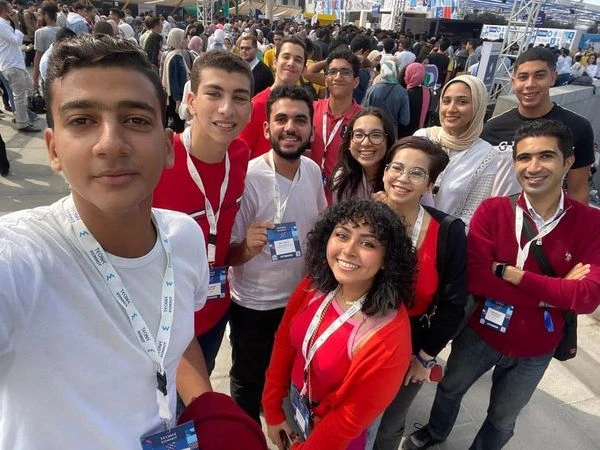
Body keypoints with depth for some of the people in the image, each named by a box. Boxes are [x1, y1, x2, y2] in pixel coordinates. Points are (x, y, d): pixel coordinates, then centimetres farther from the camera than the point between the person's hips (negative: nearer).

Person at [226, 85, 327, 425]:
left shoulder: (313, 170, -8)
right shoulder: (248, 177, -25)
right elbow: (226, 255, -19)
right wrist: (248, 248, -40)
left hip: (302, 296, 5)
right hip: (253, 305, -5)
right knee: (249, 382, 19)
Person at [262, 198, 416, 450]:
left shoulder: (389, 337, -33)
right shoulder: (313, 286, -17)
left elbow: (352, 417, -22)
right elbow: (284, 344, -4)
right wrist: (272, 410, 1)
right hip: (293, 402, 4)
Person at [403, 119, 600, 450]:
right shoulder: (492, 210, -17)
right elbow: (475, 278, -27)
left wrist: (509, 273, -30)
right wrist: (555, 291, -28)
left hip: (535, 349, 0)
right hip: (480, 333, 0)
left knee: (503, 420, 24)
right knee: (450, 389, 27)